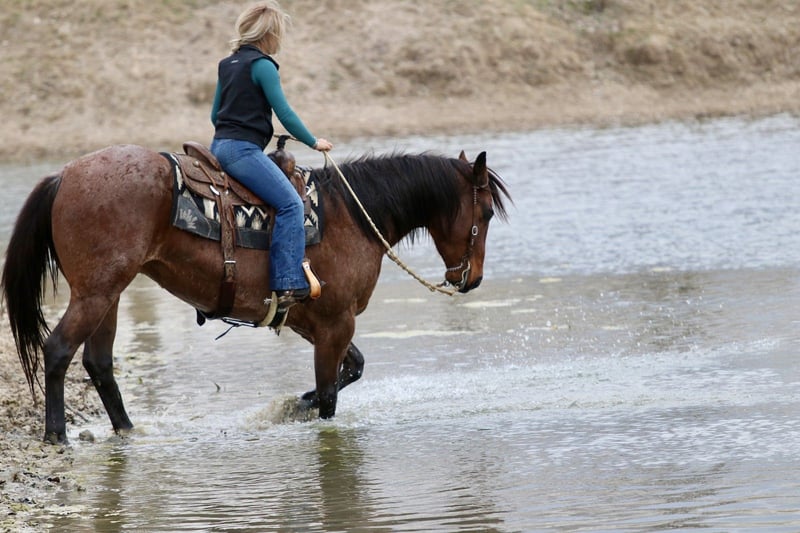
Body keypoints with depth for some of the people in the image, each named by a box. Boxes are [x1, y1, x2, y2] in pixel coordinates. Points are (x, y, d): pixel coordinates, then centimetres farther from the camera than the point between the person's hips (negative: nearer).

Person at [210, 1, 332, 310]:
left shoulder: (227, 65, 18)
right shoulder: (262, 65, -9)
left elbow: (215, 114, 26)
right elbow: (284, 112, -11)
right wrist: (313, 142, 0)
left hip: (220, 145, 10)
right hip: (243, 150, -10)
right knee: (290, 204, -16)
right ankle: (288, 284, -26)